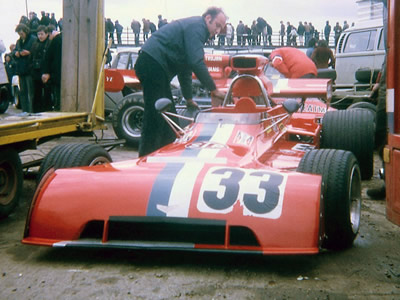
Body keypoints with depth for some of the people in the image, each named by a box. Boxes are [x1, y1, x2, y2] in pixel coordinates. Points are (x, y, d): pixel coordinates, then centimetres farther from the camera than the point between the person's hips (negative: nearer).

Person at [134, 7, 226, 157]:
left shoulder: (192, 27, 25)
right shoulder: (196, 26, -6)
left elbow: (185, 68, 30)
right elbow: (196, 63, -17)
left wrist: (189, 99, 32)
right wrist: (214, 90, -10)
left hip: (152, 65, 11)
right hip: (153, 65, -11)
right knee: (155, 116, -10)